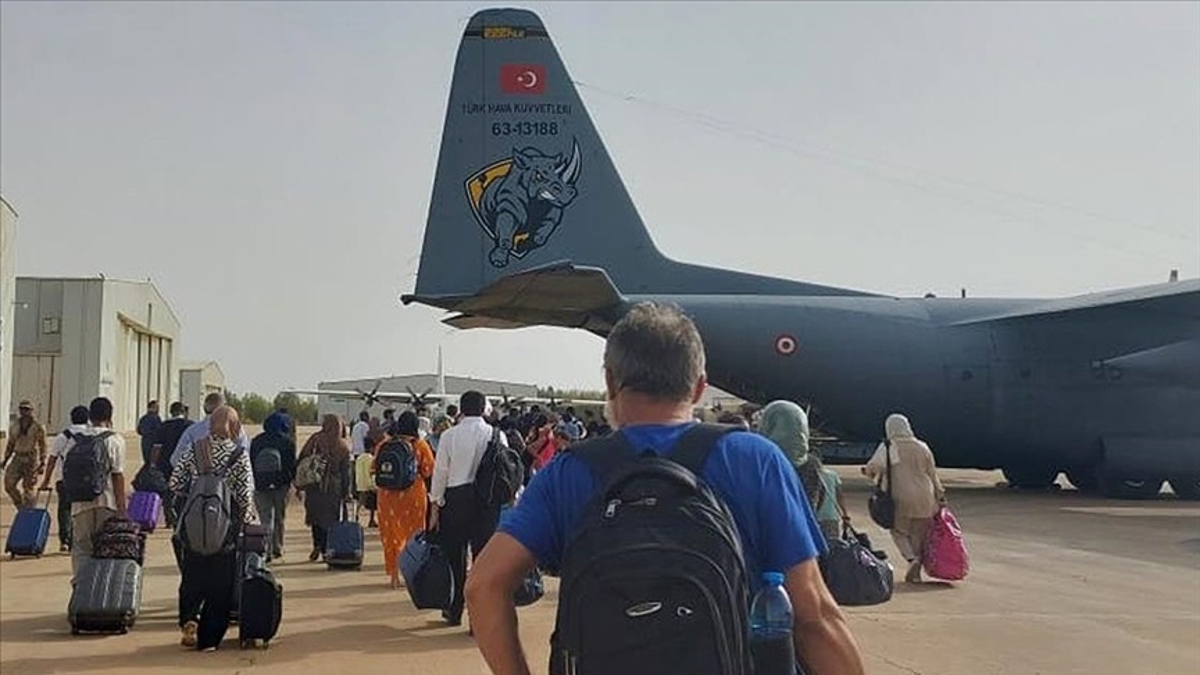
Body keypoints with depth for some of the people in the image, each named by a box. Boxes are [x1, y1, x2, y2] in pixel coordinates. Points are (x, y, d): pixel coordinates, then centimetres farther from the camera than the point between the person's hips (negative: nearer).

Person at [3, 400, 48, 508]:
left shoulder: (38, 427, -3)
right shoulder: (14, 427, 10)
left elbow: (42, 446, -2)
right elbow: (10, 444, 19)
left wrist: (42, 463, -7)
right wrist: (5, 460, 15)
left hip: (31, 459, -5)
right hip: (17, 458, 5)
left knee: (28, 487, -4)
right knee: (9, 485, -3)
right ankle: (21, 508, 16)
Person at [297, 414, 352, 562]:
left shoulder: (316, 440, -2)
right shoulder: (344, 447, 3)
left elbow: (301, 460, -2)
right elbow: (346, 472, 5)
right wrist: (346, 492, 10)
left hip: (314, 485, -1)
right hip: (334, 488, 1)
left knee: (316, 516, 11)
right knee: (330, 519, 7)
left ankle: (318, 546, -1)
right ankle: (327, 551, 5)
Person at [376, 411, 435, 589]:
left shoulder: (383, 446, 0)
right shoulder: (420, 445, -7)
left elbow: (374, 470, 4)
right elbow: (429, 471, -6)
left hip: (388, 494, 2)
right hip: (414, 493, -2)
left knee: (392, 534, 10)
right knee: (413, 534, 10)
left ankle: (394, 575, 10)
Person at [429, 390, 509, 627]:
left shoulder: (449, 436, -3)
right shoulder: (496, 435, -3)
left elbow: (440, 472, 0)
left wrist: (435, 506, 7)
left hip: (456, 499, 0)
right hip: (488, 499, 0)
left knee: (455, 555, 14)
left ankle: (455, 611, 27)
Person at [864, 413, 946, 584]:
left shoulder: (887, 447, -6)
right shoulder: (921, 447, 6)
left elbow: (873, 467, -15)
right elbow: (932, 473, 11)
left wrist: (866, 470, 8)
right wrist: (939, 494, 19)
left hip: (901, 498, -3)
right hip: (924, 498, 3)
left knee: (899, 531, 11)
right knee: (919, 534, 11)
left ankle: (911, 558, -13)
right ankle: (915, 573, 12)